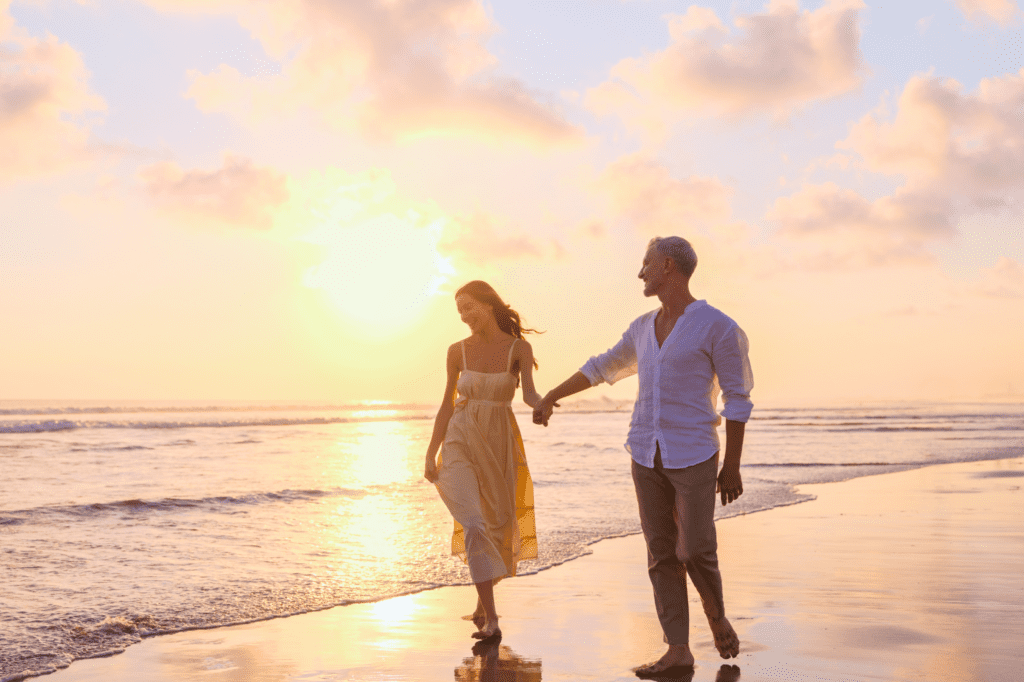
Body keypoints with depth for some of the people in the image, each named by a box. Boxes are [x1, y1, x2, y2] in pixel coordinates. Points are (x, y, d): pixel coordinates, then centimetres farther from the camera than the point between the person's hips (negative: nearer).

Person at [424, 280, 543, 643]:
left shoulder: (519, 348, -3)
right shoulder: (458, 350, 1)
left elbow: (529, 393, -19)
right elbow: (447, 405, 7)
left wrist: (543, 403, -43)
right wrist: (430, 455, 5)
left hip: (499, 447, 1)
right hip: (460, 444, -1)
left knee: (497, 528, 13)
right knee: (475, 527, -19)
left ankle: (482, 602, 40)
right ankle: (490, 620, -18)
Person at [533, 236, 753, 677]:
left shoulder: (719, 327, -10)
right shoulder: (645, 328, 10)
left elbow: (738, 398, -7)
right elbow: (603, 367, 24)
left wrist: (732, 467, -7)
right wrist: (551, 396, 27)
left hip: (694, 455, -5)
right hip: (647, 454, 5)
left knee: (696, 552, -5)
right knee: (661, 553, 2)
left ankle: (716, 613, 27)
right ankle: (678, 652, 6)